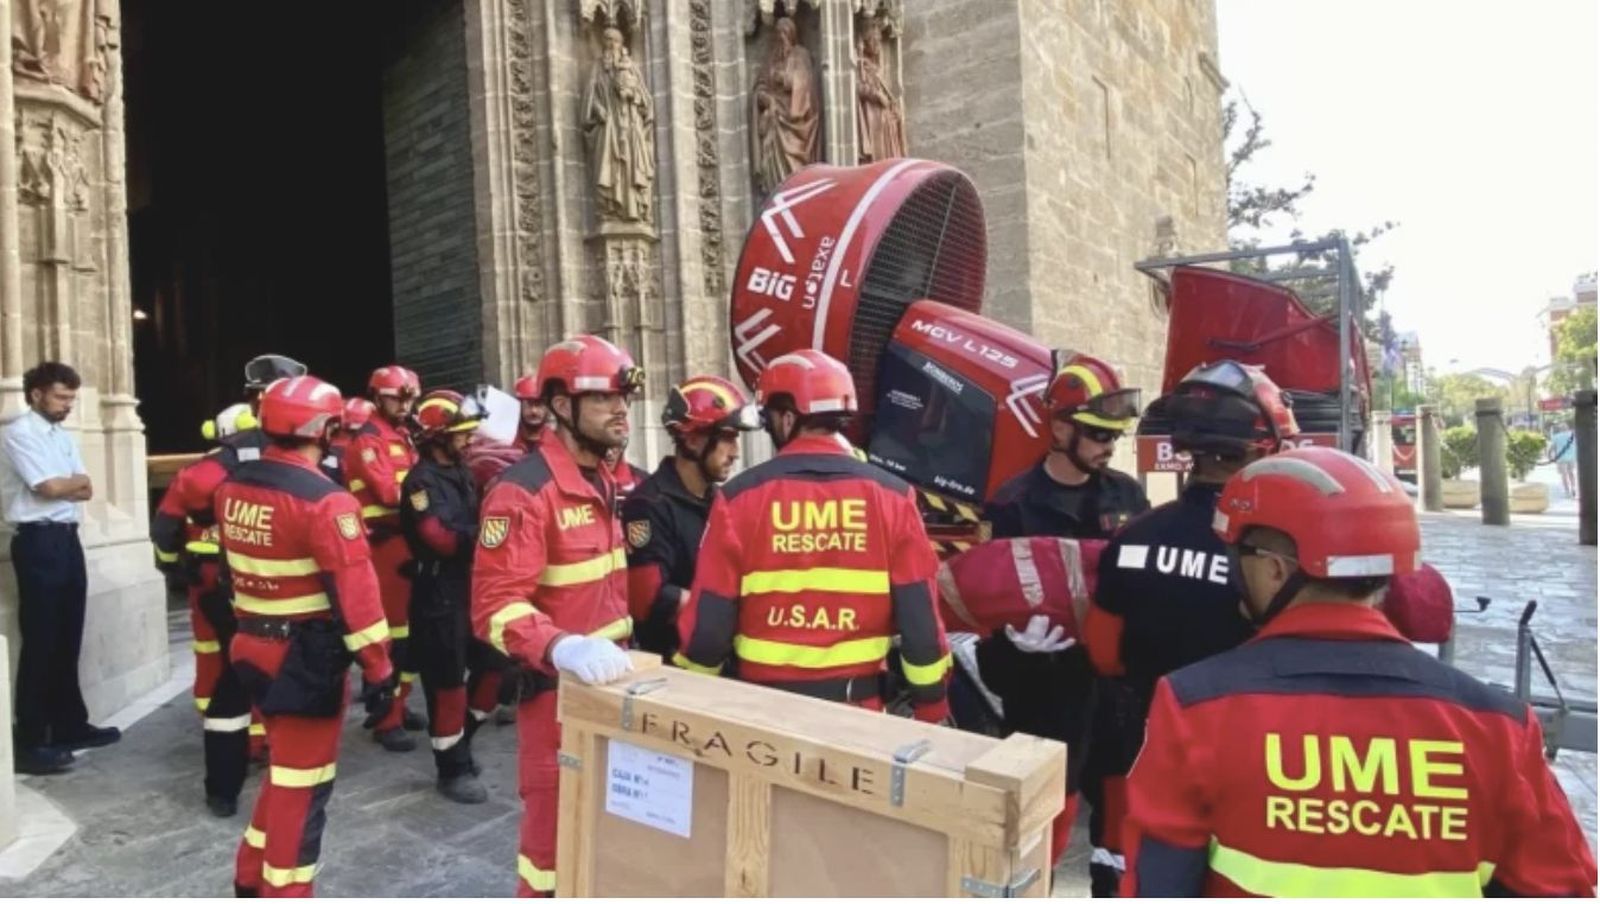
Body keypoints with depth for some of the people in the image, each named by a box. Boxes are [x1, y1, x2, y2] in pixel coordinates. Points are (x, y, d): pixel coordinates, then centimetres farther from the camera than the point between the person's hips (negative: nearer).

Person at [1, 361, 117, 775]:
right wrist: (75, 480, 3)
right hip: (38, 543, -8)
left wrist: (61, 484, -8)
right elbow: (51, 488, -16)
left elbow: (86, 492, 10)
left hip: (67, 539, 8)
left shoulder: (64, 437, 16)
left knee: (67, 640, 13)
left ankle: (70, 725, 23)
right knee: (40, 643, -4)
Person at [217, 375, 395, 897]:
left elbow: (237, 565, 15)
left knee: (285, 765, 25)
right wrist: (378, 668, -18)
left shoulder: (233, 487, 4)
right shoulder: (324, 500, -22)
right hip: (308, 657, -8)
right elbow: (354, 592, -22)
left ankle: (252, 879, 39)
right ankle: (284, 893, 18)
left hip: (253, 646, 8)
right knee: (302, 781, 6)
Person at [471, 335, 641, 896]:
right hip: (556, 686, -8)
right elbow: (495, 608, -25)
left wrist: (618, 653, 14)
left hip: (609, 679, 9)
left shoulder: (604, 482, 10)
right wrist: (562, 648, -40)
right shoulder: (523, 491, -20)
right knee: (556, 836, 7)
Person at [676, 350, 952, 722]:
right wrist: (933, 711, 7)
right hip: (858, 705, 1)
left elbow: (709, 621, -7)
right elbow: (920, 619, -6)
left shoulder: (740, 496, -10)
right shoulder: (891, 495, -7)